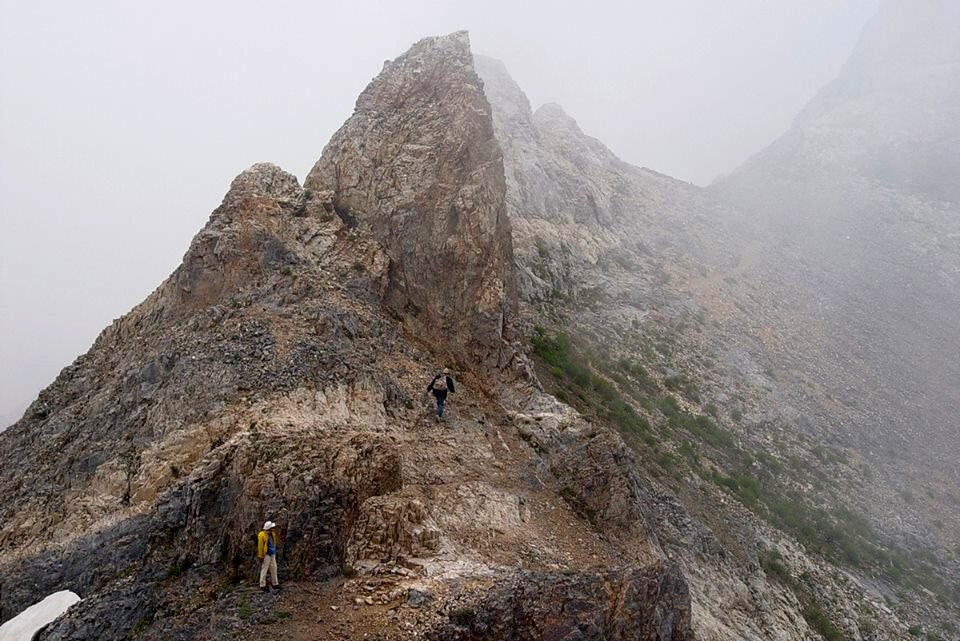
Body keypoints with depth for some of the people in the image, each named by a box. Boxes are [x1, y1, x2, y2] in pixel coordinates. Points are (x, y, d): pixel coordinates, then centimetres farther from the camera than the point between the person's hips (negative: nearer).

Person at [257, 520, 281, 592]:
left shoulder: (272, 534, 6)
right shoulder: (262, 535, -17)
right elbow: (260, 546, -15)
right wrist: (261, 556, -14)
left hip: (272, 554, 8)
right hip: (266, 555, -8)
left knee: (274, 569, 12)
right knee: (264, 570, 1)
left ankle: (275, 584, 21)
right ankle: (263, 585, 10)